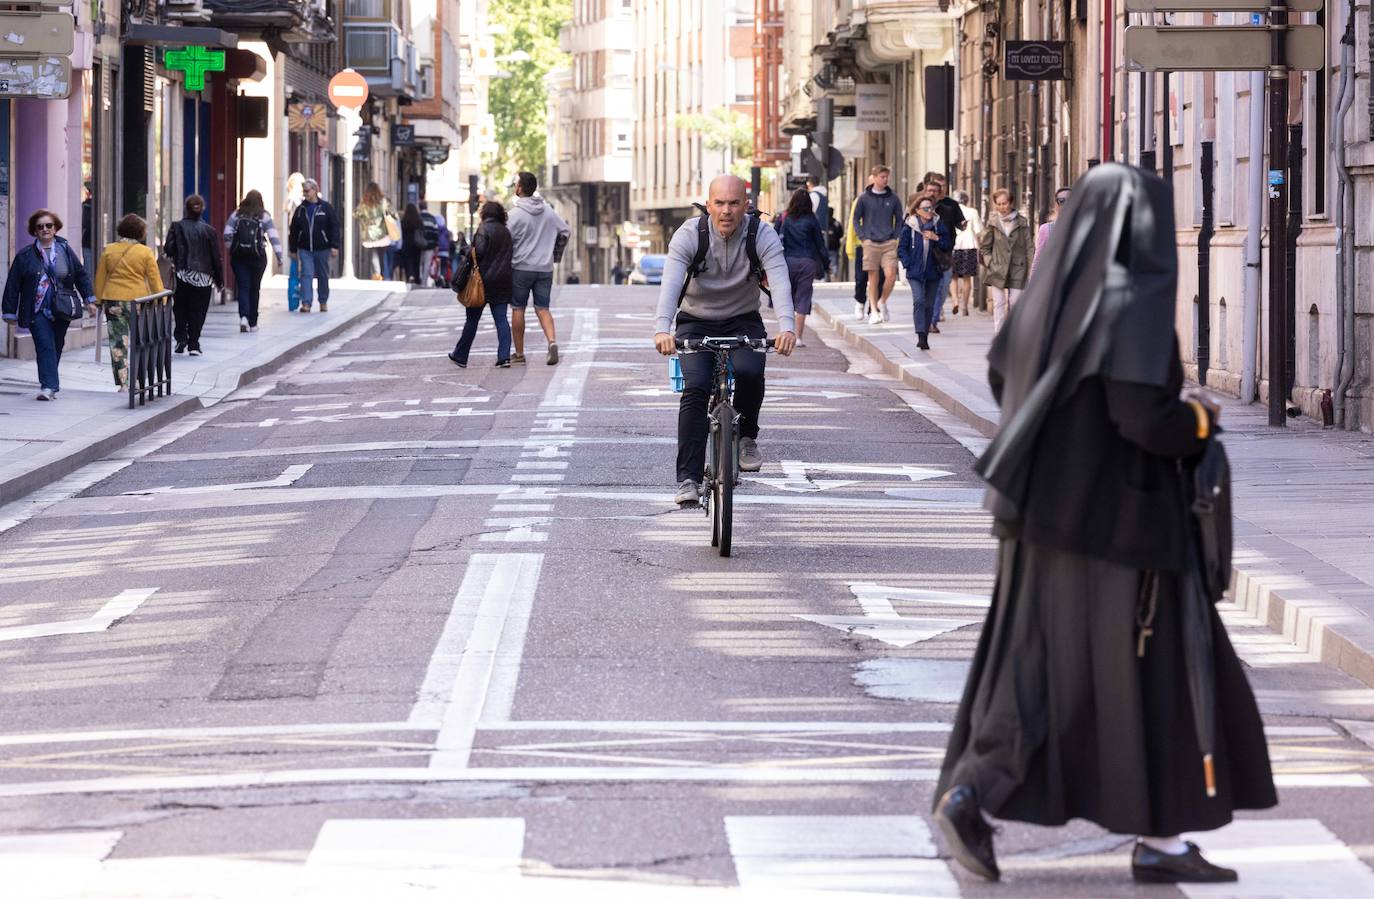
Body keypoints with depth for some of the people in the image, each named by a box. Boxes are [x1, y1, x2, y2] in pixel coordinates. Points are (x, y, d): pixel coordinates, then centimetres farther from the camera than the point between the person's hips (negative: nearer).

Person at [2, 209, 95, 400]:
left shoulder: (65, 251, 5)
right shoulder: (25, 256, 0)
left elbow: (81, 275, 11)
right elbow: (13, 285, 2)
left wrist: (89, 299, 4)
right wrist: (10, 311, 2)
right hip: (38, 311, -3)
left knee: (56, 348, 9)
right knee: (45, 347, -14)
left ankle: (49, 386, 21)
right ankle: (49, 386, -20)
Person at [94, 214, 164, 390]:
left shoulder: (108, 251, 4)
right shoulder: (145, 253, -3)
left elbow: (100, 279, 6)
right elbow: (155, 281, -2)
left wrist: (99, 300, 14)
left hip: (113, 301, 1)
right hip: (138, 301, -1)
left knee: (118, 343, 5)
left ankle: (122, 384, 2)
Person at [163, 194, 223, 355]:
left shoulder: (177, 227, -4)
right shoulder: (209, 230, -2)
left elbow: (168, 249, -9)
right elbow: (216, 257, 1)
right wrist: (219, 280, 9)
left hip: (181, 276, 0)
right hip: (203, 278, 0)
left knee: (180, 308, 14)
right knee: (198, 311, 6)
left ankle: (181, 338, 0)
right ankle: (194, 344, 3)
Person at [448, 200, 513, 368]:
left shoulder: (484, 228, -9)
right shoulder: (506, 231, 10)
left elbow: (479, 250, -21)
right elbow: (512, 253, 9)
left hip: (484, 279, -5)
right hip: (503, 281, 5)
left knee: (472, 319, 6)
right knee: (501, 319, 2)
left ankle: (460, 356, 16)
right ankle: (504, 356, -9)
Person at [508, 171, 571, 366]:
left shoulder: (516, 214, -12)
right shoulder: (548, 211, 5)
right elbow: (565, 231, 11)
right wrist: (556, 253, 23)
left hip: (521, 268, -4)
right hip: (545, 268, 4)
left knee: (518, 309, 7)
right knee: (542, 309, 8)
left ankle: (519, 353, 12)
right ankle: (552, 341, -17)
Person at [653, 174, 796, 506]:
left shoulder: (763, 236, -16)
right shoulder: (689, 235, -18)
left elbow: (780, 282, -30)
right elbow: (671, 283, -30)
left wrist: (787, 327, -49)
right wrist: (662, 329, -49)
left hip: (743, 322, 1)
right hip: (696, 323, 0)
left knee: (749, 372, -29)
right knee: (696, 389, -22)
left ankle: (746, 437, 0)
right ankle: (688, 479, -19)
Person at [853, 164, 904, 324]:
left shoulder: (893, 198, 6)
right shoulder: (864, 198, 2)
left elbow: (899, 220, 15)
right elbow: (856, 219, 8)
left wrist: (895, 237, 3)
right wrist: (863, 237, -3)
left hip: (889, 243, 1)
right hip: (871, 243, -1)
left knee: (890, 275, -12)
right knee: (873, 278, 1)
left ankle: (882, 302, 12)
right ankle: (874, 311, 7)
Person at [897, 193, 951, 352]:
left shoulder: (938, 225, 2)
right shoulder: (909, 227, -3)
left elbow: (949, 245, 3)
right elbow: (901, 248, 2)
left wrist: (937, 238, -13)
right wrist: (908, 264, -10)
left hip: (933, 272, 3)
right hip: (915, 273, -3)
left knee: (929, 304, 7)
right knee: (919, 300, -19)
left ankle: (925, 337, 17)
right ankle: (921, 336, -24)